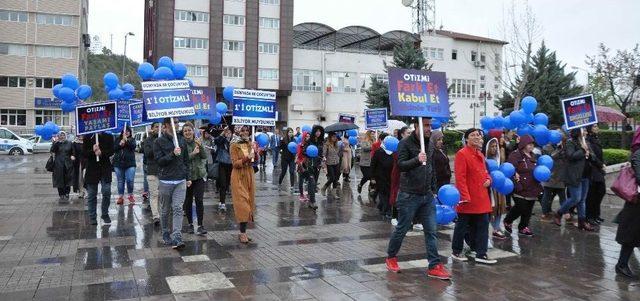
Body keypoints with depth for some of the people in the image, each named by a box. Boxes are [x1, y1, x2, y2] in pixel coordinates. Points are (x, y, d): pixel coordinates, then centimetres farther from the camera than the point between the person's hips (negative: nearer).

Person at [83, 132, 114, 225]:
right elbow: (84, 154, -1)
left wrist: (102, 153, -22)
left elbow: (111, 151, -3)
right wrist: (92, 151, -21)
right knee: (91, 195, 4)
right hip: (92, 169, 0)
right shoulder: (87, 137, 2)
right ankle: (92, 217, 14)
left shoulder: (108, 137, 4)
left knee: (107, 192, -8)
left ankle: (105, 214, 9)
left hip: (105, 169, 0)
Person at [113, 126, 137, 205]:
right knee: (120, 181, 5)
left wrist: (126, 140, -19)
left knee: (130, 180, -9)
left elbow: (133, 146, -11)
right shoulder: (118, 140, 12)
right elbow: (113, 149, 3)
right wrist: (120, 144, -11)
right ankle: (120, 197, 13)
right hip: (118, 163, 2)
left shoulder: (132, 140, 9)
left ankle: (130, 195, 10)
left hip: (130, 163, -2)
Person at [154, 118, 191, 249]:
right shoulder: (159, 142, -2)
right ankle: (165, 234, 26)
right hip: (165, 181, -2)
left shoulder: (181, 140, 10)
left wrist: (188, 177, 12)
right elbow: (159, 161, -10)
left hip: (180, 181, 2)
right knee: (165, 210, 9)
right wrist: (172, 154, -22)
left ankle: (176, 238, -11)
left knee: (178, 208, -8)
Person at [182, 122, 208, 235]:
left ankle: (200, 225, -2)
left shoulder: (198, 142, 5)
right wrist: (193, 154, -22)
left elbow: (205, 156, -4)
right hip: (187, 176, -1)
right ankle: (190, 224, 21)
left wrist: (200, 146, -18)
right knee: (188, 201, 8)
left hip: (199, 175, 1)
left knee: (199, 200, -6)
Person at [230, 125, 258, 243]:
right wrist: (246, 158, -25)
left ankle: (243, 231, 14)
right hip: (239, 177, -6)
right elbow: (235, 163, -12)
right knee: (242, 203, -10)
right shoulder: (234, 145, -7)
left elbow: (256, 160, 9)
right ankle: (242, 233, -5)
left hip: (249, 175, 6)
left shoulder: (250, 144, 9)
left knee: (248, 203, 6)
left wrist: (255, 152, -9)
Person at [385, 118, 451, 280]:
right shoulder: (405, 143, -9)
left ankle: (435, 266, 7)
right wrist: (417, 160, -37)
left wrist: (433, 190, 18)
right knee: (402, 229, 6)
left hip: (427, 196, 6)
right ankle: (391, 257, 26)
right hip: (409, 195, -6)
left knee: (431, 231, 3)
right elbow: (401, 164, -21)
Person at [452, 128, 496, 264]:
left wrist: (488, 179, 2)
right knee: (462, 226, 5)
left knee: (483, 225, 7)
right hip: (467, 199, -8)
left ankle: (481, 254, 13)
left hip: (481, 198, 8)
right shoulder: (462, 154, -13)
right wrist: (465, 196, -23)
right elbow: (460, 177, -18)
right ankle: (456, 251, 20)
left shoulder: (480, 154, 14)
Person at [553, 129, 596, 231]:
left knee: (582, 200, 9)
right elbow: (571, 155, -24)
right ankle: (558, 214, 9)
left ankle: (582, 222, 14)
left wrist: (588, 154, -1)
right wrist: (583, 152, -13)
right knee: (576, 199, -9)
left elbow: (589, 155, 21)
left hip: (584, 176, 8)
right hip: (575, 176, -8)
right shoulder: (570, 143, -9)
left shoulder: (583, 143, 16)